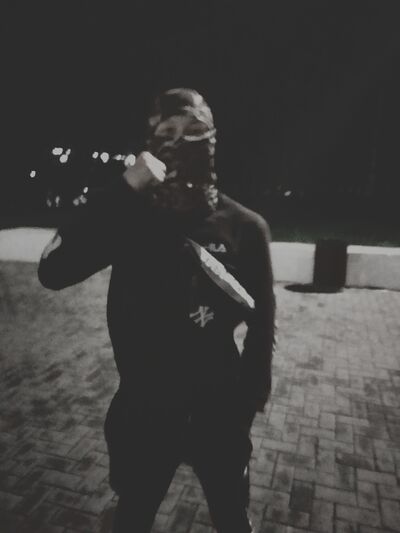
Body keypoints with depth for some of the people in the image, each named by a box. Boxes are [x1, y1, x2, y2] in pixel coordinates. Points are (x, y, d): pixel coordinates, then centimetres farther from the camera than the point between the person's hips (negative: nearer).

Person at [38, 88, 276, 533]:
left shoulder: (244, 227, -12)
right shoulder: (131, 217, -10)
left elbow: (261, 325, -3)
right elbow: (52, 272, -23)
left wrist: (244, 406, 0)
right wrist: (125, 189, -29)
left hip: (216, 413, 0)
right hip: (143, 412, 1)